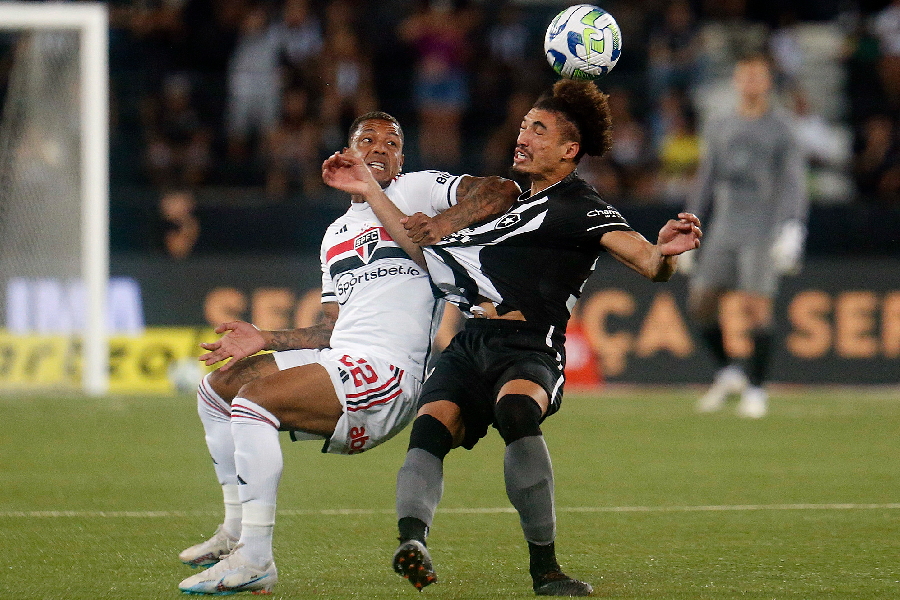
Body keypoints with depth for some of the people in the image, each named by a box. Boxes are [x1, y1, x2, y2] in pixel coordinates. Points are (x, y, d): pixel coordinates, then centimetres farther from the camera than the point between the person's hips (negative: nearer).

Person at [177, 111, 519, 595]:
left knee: (253, 400, -24)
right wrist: (264, 340, 12)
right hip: (339, 358, 9)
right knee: (217, 388, 14)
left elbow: (502, 191, -10)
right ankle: (236, 531, 19)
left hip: (387, 371, -9)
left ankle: (254, 560, -23)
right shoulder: (336, 235, 25)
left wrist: (435, 229, -20)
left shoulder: (415, 191, 3)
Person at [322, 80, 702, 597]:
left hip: (528, 347, -6)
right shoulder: (511, 205, 31)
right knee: (432, 425, -25)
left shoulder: (581, 209, 9)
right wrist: (369, 189, 38)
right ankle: (412, 540, -48)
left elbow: (646, 262, -6)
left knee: (517, 410, -37)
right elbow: (429, 255, 39)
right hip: (470, 345, 6)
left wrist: (664, 253, -30)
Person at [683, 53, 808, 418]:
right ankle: (726, 374, 17)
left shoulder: (781, 127, 2)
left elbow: (793, 182, -3)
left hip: (763, 231, -5)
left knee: (756, 306, -12)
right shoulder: (720, 128, 15)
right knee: (700, 303, -2)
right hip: (723, 230, 5)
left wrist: (793, 229, -15)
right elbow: (706, 182, 21)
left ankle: (756, 389, -3)